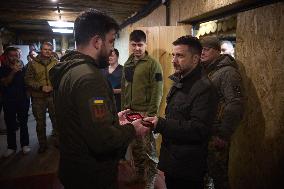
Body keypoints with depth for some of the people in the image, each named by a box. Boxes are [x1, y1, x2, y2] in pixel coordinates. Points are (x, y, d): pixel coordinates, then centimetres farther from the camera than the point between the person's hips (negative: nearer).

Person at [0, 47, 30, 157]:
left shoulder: (22, 68, 3)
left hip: (23, 100, 0)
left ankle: (25, 144, 18)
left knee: (23, 123, 6)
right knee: (10, 125, 5)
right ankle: (11, 147, 17)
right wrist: (13, 72, -23)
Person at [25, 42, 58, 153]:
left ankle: (57, 140, 28)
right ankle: (42, 144, 28)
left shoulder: (56, 63, 2)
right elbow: (28, 79, -2)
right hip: (38, 97, 0)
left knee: (56, 119, 10)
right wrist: (41, 87, -13)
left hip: (53, 95, 0)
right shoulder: (33, 63, 1)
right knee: (40, 122, 12)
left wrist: (53, 86, -17)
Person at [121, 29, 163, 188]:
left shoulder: (153, 64, -8)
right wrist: (124, 107, 11)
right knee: (135, 145, 17)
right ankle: (139, 174, 36)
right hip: (130, 112, 6)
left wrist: (152, 113, -17)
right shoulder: (128, 64, 11)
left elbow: (157, 91, -13)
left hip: (145, 112, -6)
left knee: (148, 147, 5)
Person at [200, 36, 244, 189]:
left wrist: (223, 135, -19)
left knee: (218, 175, 8)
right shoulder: (204, 71, 10)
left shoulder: (227, 72, -13)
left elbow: (235, 106, -19)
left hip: (216, 135, -7)